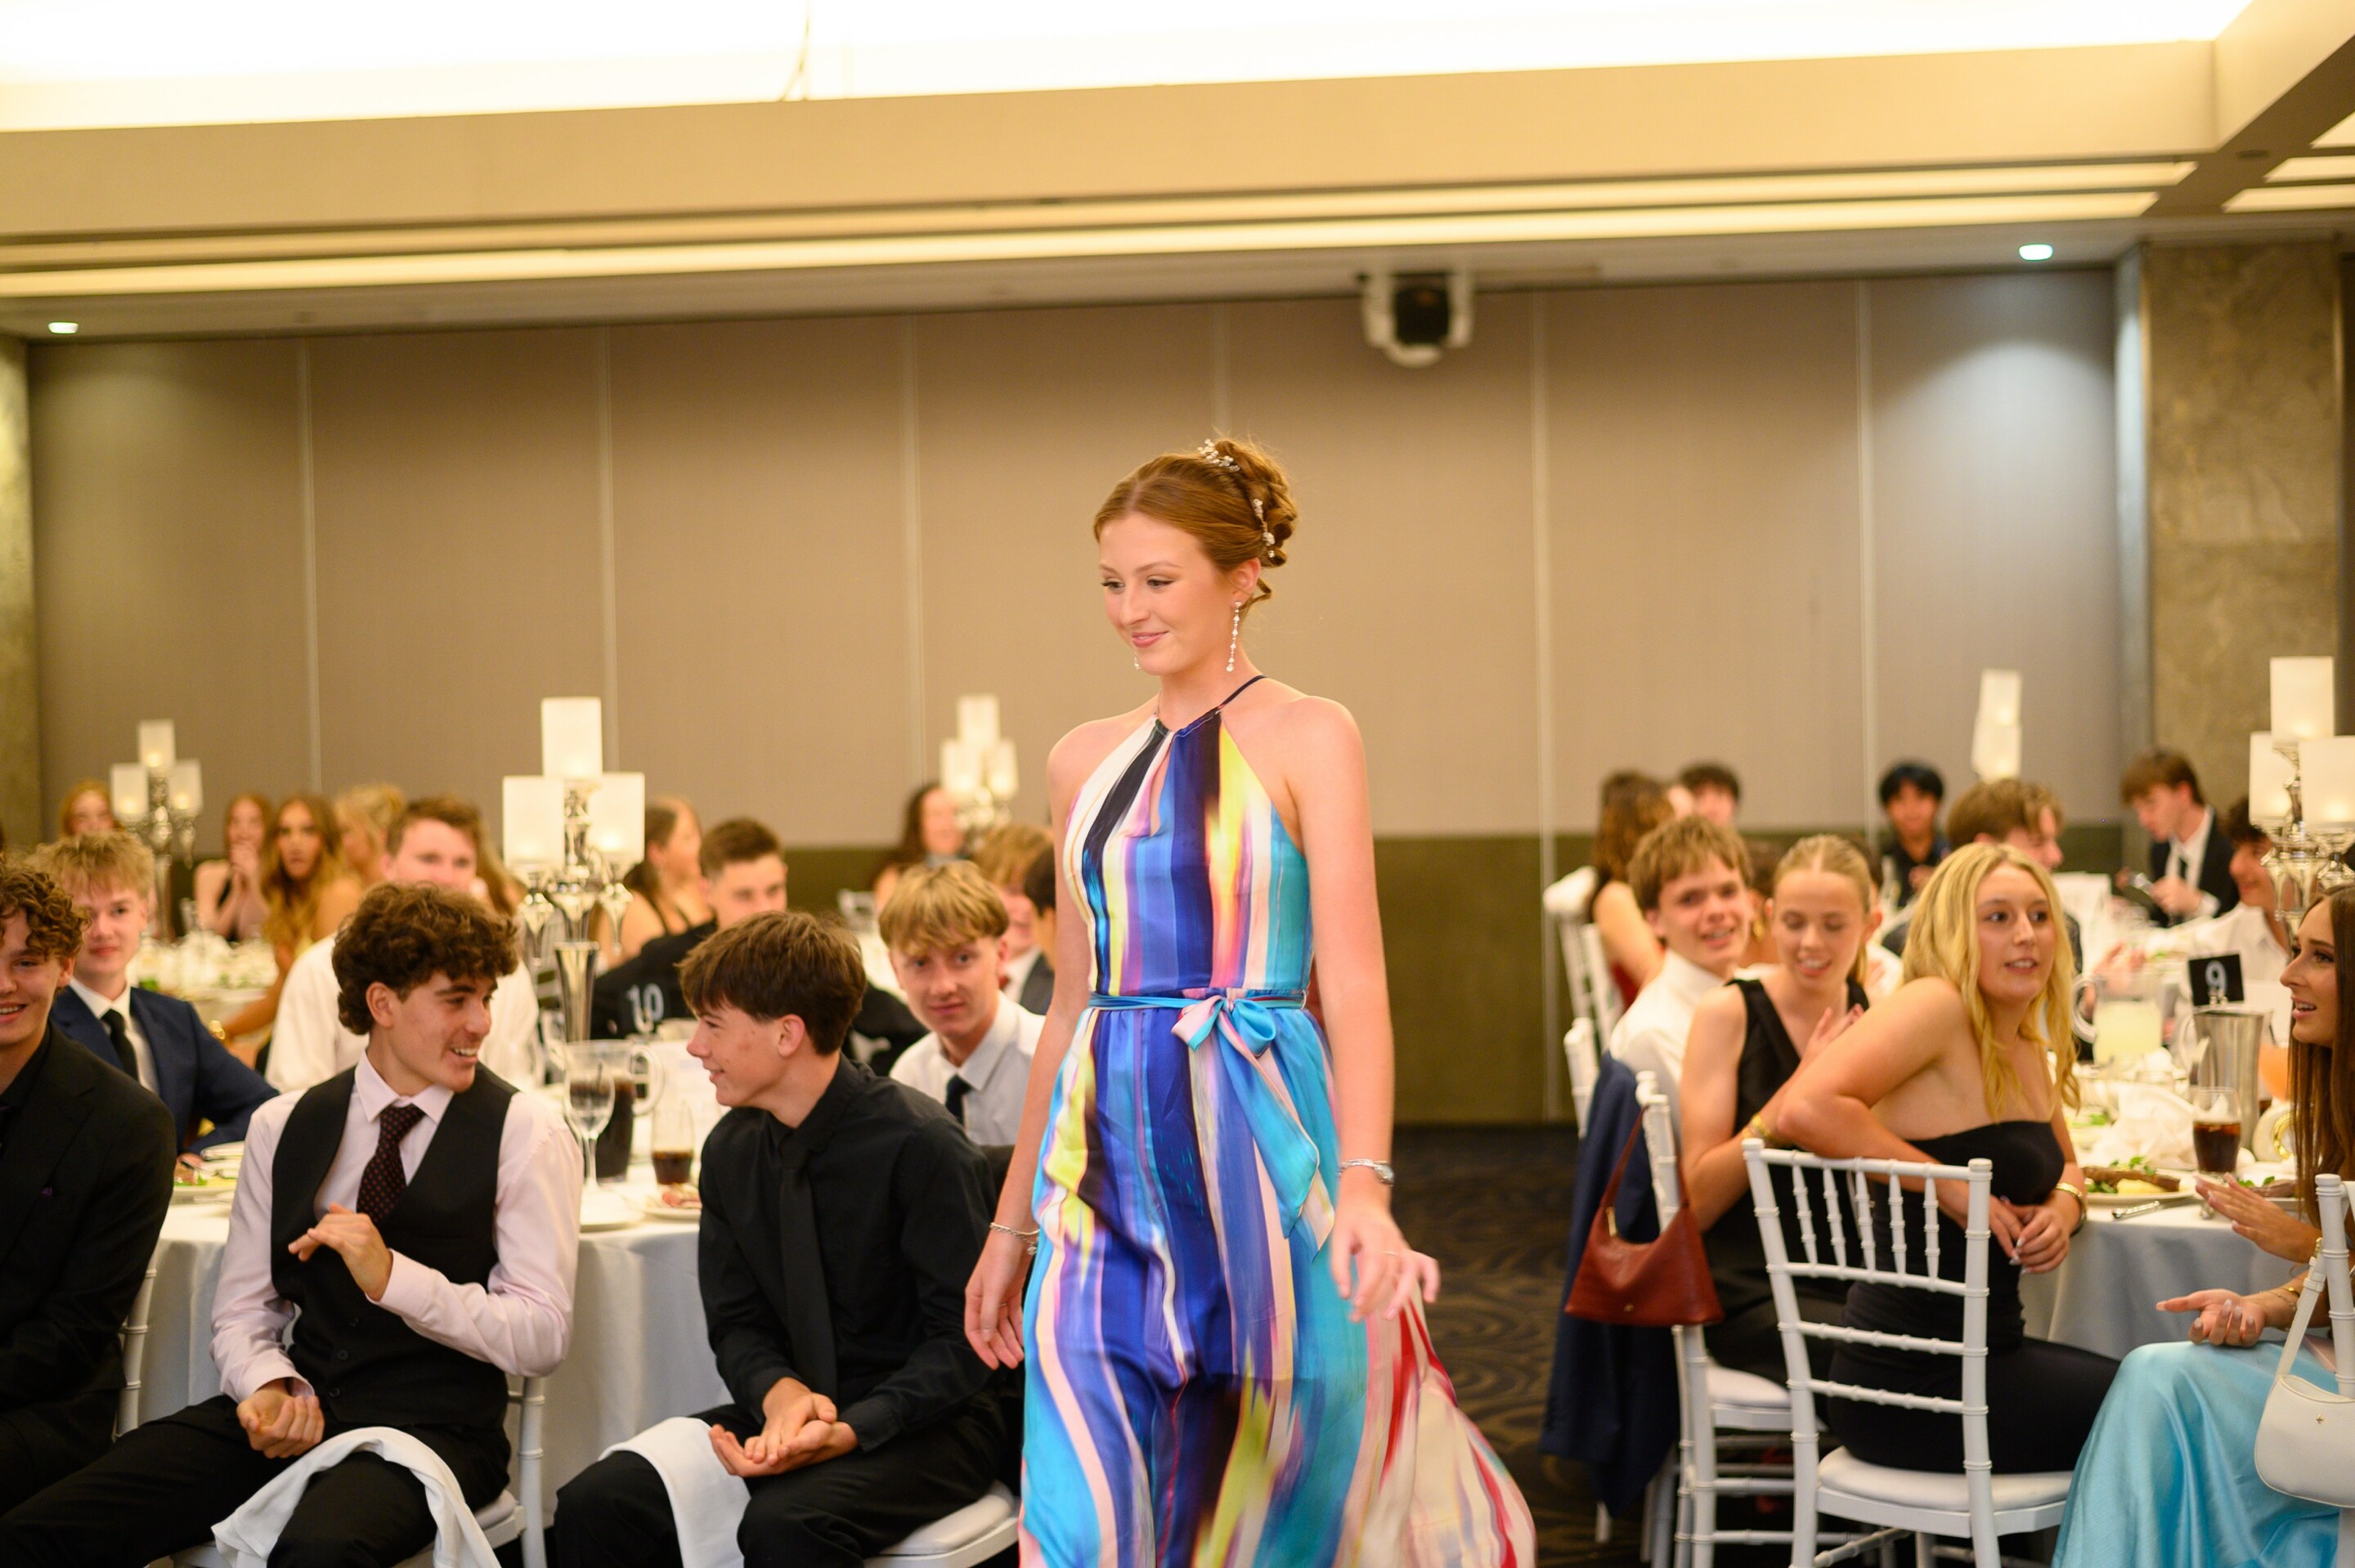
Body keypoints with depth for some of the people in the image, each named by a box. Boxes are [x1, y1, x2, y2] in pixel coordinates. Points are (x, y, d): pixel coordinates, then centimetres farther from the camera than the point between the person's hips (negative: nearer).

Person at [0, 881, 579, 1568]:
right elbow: (242, 1310, 11)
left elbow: (542, 1337, -6)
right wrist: (270, 1387, -11)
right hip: (296, 1411, 4)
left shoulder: (526, 1133, -1)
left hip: (433, 1427, -4)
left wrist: (393, 1276, -17)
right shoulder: (283, 1126, 11)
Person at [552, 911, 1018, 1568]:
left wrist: (850, 1431, -27)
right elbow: (736, 1322, 9)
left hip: (935, 1420, -6)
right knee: (594, 1505, -16)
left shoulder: (918, 1145, -17)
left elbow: (966, 1336, -15)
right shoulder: (732, 1151, 4)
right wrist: (780, 1392, -14)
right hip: (796, 1409, 6)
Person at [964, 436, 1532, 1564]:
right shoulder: (1085, 761, 12)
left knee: (1309, 1467, 3)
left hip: (1254, 1137, -4)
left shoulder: (1307, 738, -2)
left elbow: (1353, 982, -11)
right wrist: (1010, 1223, 16)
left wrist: (1365, 1184, -24)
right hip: (1107, 1153, 4)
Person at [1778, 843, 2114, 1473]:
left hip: (1981, 1357, 9)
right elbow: (1805, 1109, -30)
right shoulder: (1936, 1007, -15)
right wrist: (1950, 1186, -23)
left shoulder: (2029, 1051, 13)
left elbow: (2064, 1166, 30)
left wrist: (2065, 1205, 5)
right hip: (1912, 1383, -9)